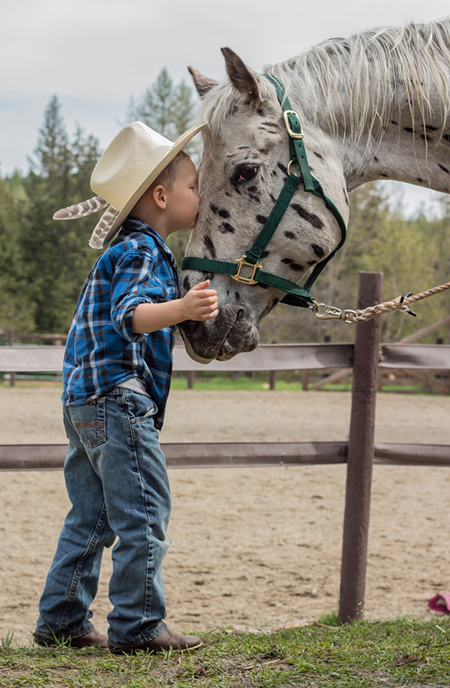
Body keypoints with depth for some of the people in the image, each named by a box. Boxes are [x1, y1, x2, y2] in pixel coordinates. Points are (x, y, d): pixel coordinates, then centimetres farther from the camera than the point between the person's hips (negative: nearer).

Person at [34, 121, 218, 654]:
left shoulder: (128, 250, 20)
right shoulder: (141, 251, -12)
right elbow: (130, 315, -30)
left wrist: (186, 311, 48)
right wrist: (180, 309, -47)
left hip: (85, 402, 11)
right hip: (120, 400, -11)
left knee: (91, 518, 14)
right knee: (144, 515, -6)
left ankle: (61, 619, 18)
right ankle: (137, 626, -3)